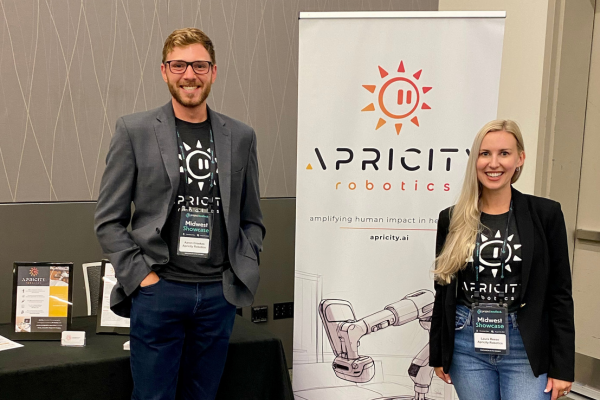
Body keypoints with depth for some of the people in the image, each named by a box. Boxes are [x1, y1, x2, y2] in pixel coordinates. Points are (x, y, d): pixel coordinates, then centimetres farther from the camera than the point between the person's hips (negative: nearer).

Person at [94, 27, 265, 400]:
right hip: (159, 291, -2)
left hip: (219, 294, 3)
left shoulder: (241, 136, 7)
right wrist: (141, 275, -8)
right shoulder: (134, 130, 0)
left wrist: (242, 273, 3)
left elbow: (251, 220, 14)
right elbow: (109, 220, 0)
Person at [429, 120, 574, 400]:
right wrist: (437, 353, 9)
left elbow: (559, 293, -2)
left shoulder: (545, 214, -3)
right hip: (467, 345, 2)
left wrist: (562, 365, -4)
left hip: (525, 348, -1)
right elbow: (443, 292, 7)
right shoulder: (452, 219, 1)